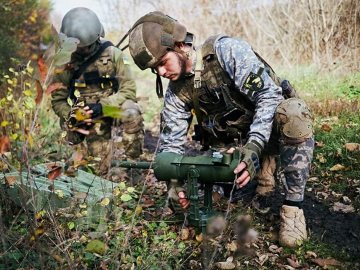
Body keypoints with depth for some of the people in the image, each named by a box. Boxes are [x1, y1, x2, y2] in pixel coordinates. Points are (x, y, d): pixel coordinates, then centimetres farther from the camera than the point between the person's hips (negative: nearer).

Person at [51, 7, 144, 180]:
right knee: (103, 170, -8)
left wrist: (103, 106, -25)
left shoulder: (112, 54, -8)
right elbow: (58, 100, 2)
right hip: (91, 120, 1)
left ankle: (129, 162, -20)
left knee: (131, 112, -36)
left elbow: (129, 90, -11)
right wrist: (71, 118, -17)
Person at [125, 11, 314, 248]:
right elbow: (171, 144, -5)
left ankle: (293, 206, -24)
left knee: (293, 114, -38)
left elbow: (269, 94, -30)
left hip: (272, 124, -5)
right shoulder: (176, 91, -7)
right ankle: (264, 164, 15)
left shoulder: (226, 51, -23)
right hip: (234, 142, 5)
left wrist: (254, 147, -41)